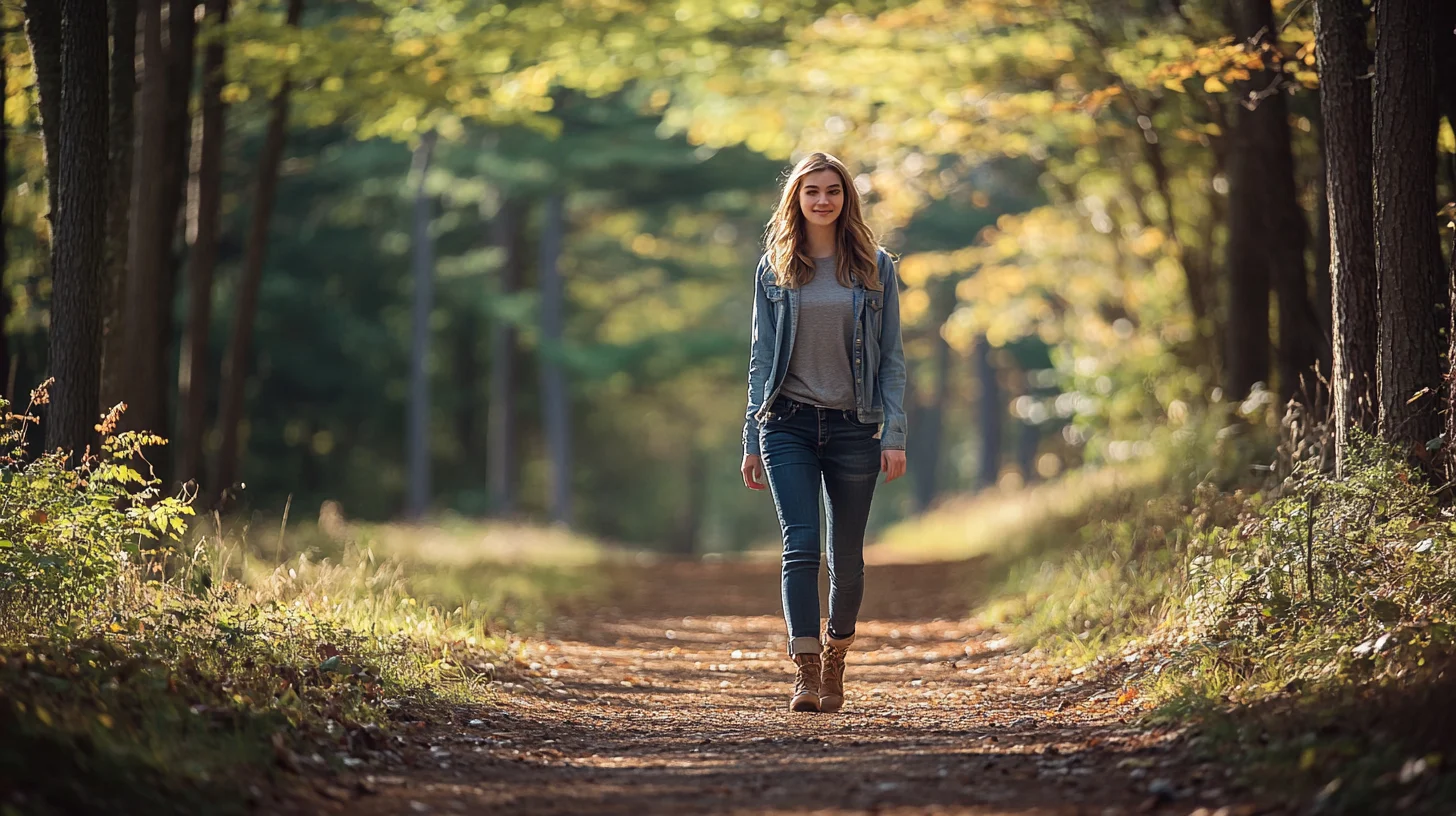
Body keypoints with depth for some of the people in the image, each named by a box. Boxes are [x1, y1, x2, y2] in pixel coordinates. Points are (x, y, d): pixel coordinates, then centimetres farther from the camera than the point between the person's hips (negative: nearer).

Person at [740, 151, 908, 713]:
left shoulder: (874, 267, 5)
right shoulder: (774, 268, 7)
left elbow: (892, 357, 4)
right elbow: (761, 358, 9)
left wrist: (894, 435, -5)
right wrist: (752, 440, 5)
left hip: (854, 428, 0)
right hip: (789, 424, 0)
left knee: (846, 555, 7)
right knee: (801, 545, -13)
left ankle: (835, 659, 28)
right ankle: (805, 675, -17)